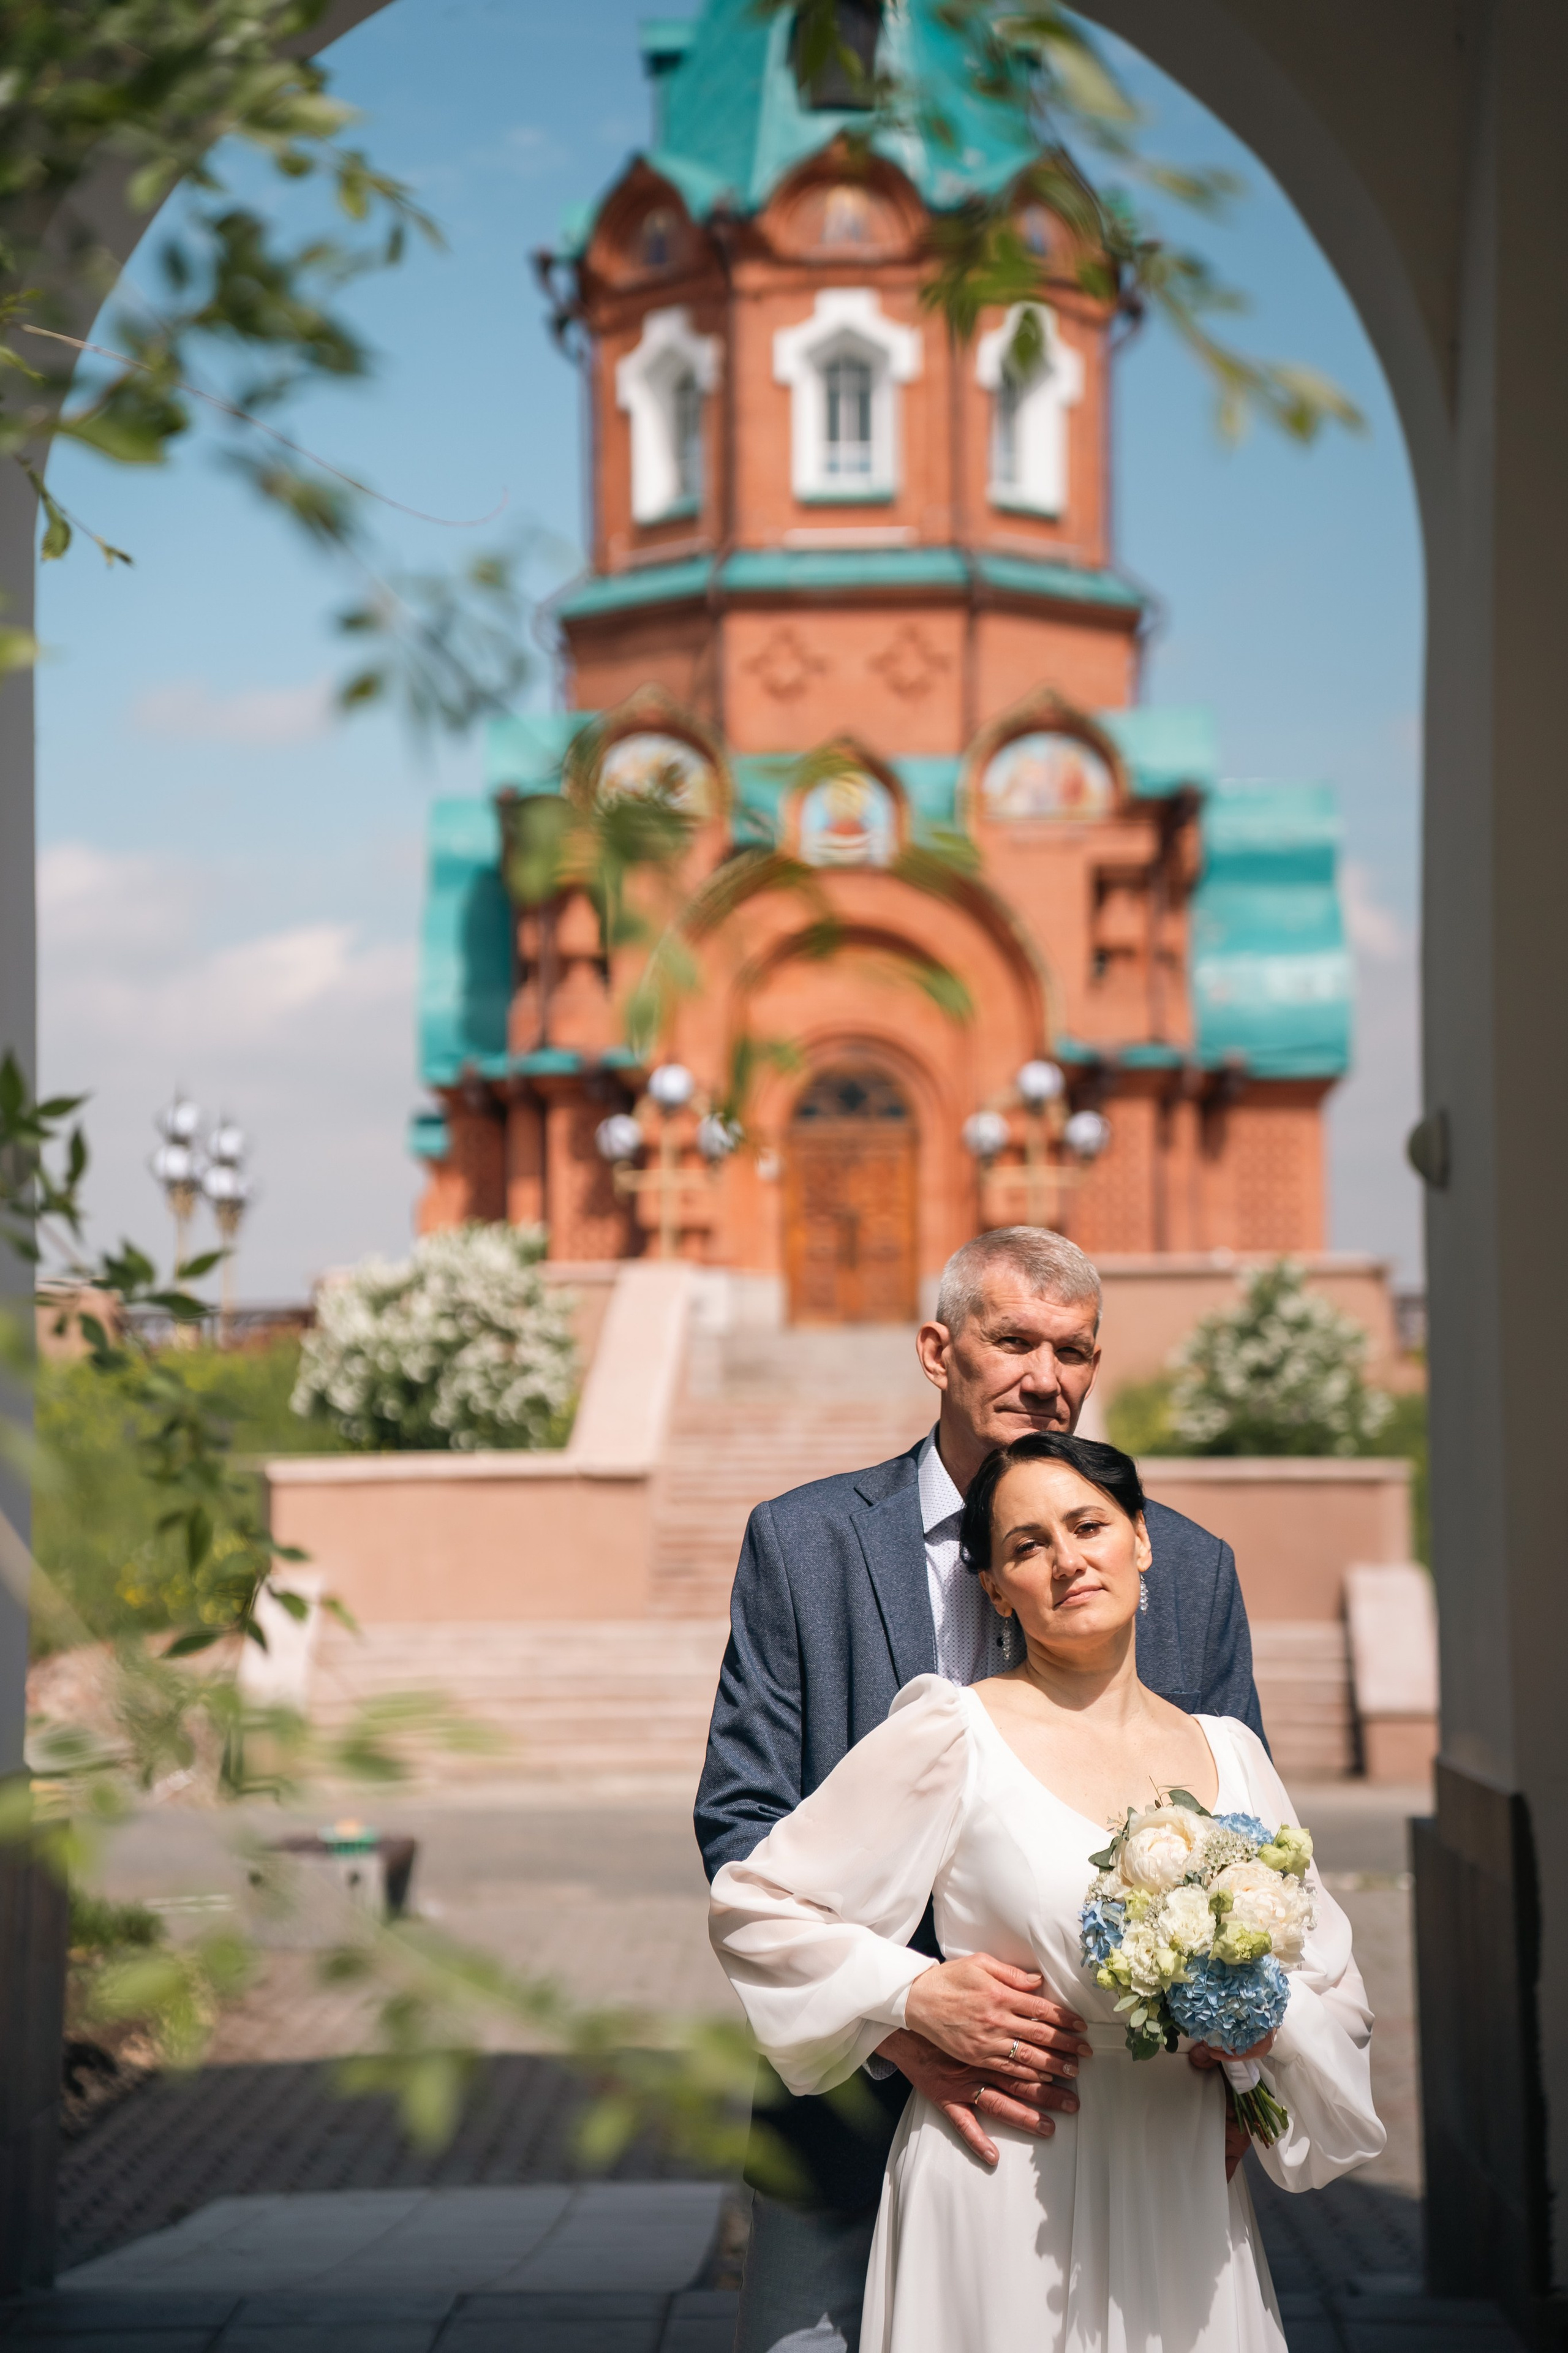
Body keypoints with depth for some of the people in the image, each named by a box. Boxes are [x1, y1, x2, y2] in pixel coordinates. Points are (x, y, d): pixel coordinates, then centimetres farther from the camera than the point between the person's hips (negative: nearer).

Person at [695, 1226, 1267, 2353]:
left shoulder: (1193, 1571, 6)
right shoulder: (805, 1543, 1)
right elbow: (743, 1825, -4)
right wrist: (894, 2021, -18)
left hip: (1106, 2121, 1)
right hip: (860, 2118, -1)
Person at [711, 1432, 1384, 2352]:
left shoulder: (1230, 1753, 7)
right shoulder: (955, 1735, -7)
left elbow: (1340, 1995, 12)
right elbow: (752, 1906, -4)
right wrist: (914, 1993, -14)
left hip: (1186, 2198, 4)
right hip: (1010, 2199, -4)